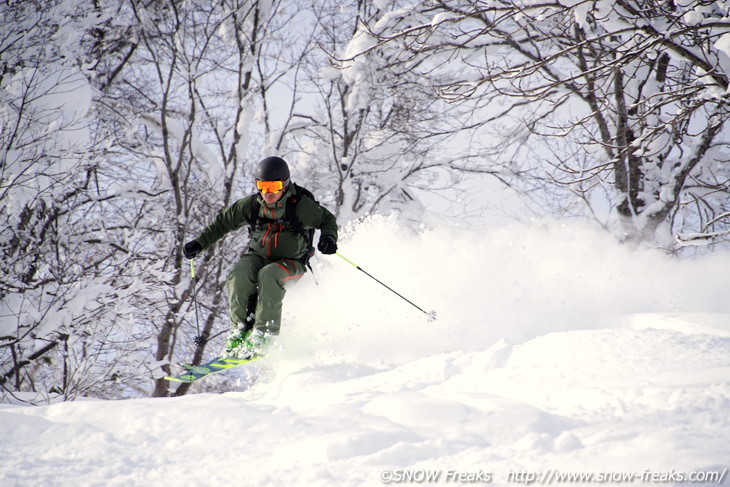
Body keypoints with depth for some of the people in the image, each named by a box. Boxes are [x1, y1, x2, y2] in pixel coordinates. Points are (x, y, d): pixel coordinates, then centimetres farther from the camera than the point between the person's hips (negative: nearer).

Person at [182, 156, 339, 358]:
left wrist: (328, 238, -23)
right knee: (239, 275, -29)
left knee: (269, 275, -37)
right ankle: (240, 332, -22)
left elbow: (327, 219, -2)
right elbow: (223, 222, 7)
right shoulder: (252, 204, -4)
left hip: (290, 263, -4)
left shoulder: (300, 205, -14)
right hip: (258, 256, 4)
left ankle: (263, 336, -34)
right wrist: (199, 243, -2)